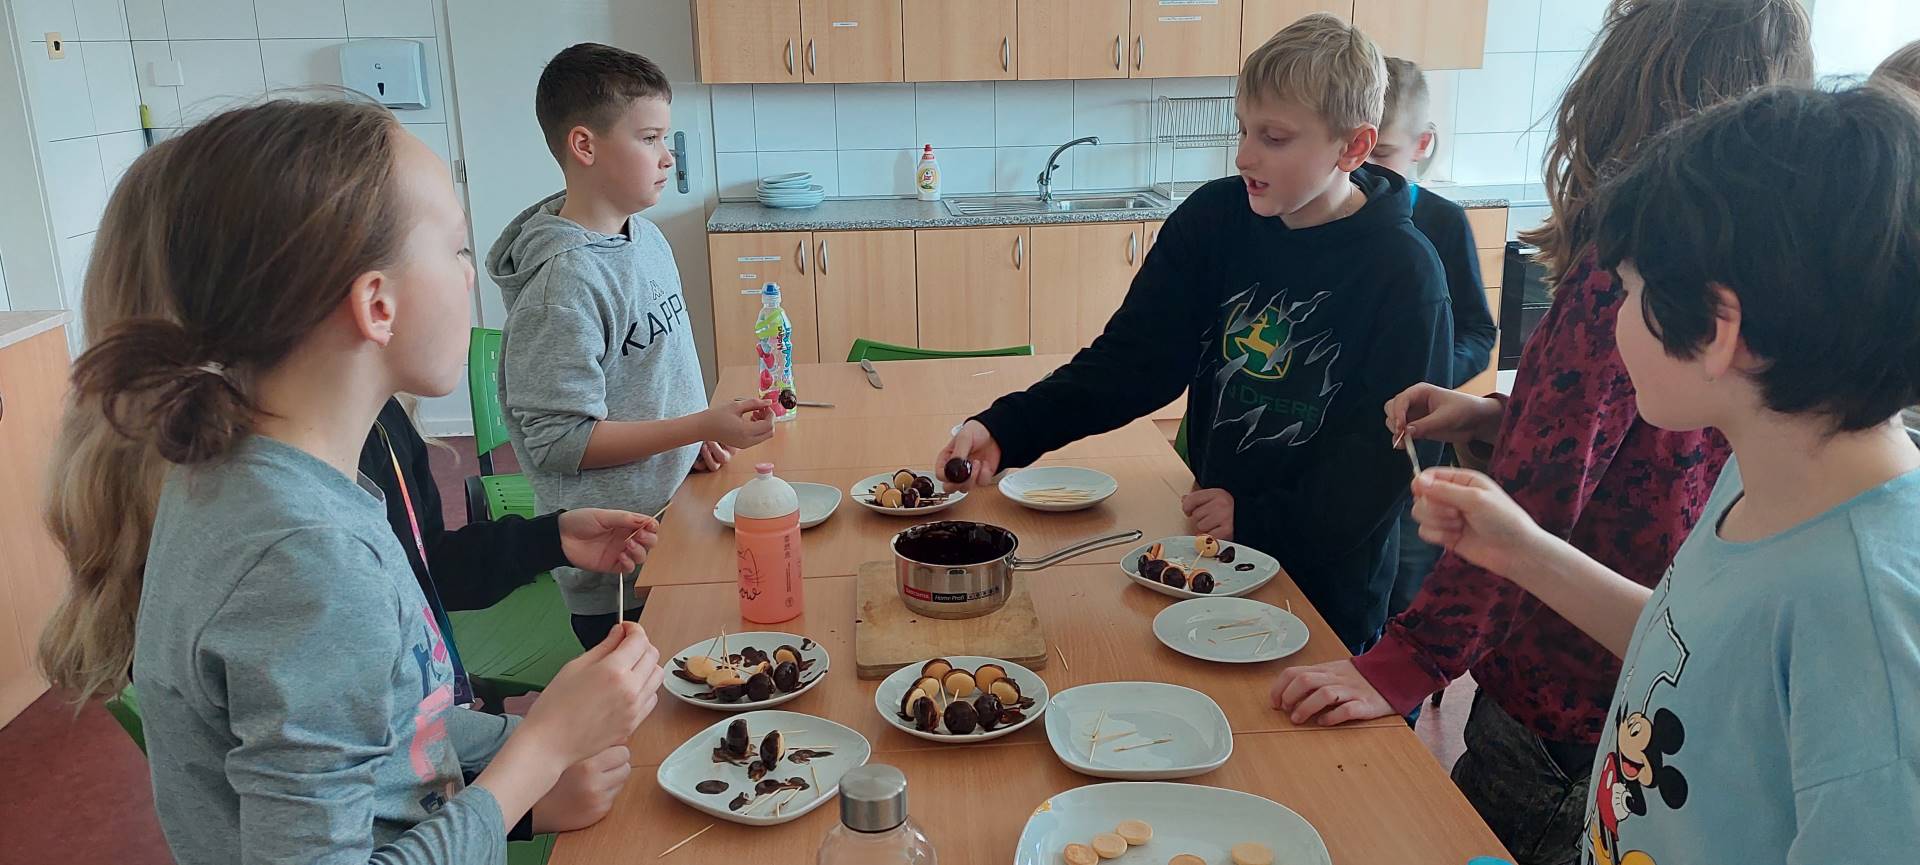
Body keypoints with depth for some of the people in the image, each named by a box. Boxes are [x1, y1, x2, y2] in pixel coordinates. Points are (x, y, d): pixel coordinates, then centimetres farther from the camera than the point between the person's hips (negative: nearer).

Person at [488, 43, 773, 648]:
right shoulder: (564, 278, -23)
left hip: (675, 516, 8)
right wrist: (701, 426, -24)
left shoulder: (645, 236, 3)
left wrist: (696, 438, 0)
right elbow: (558, 440, -23)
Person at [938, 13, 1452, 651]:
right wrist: (1005, 430, -24)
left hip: (1325, 579, -3)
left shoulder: (1402, 273, -18)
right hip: (1212, 548, 4)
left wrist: (1257, 519, -21)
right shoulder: (1215, 217, -8)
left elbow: (1398, 448, -16)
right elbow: (1133, 359, -11)